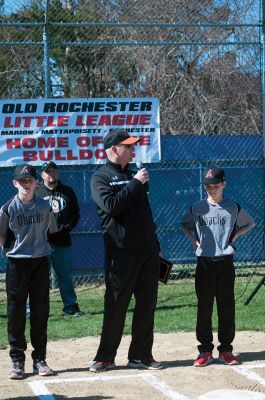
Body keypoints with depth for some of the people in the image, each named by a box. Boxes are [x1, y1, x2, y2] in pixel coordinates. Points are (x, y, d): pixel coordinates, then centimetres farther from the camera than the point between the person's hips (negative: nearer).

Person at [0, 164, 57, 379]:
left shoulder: (45, 206, 2)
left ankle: (39, 359, 14)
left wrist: (37, 246, 9)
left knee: (41, 311, 6)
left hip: (40, 262, 2)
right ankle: (17, 360, 7)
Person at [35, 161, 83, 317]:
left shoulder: (67, 191, 12)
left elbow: (75, 213, 14)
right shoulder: (36, 192, 4)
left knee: (66, 275, 8)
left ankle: (71, 306, 16)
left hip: (62, 241, 2)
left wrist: (67, 226, 0)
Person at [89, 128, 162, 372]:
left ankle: (141, 356, 16)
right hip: (122, 252, -7)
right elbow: (111, 205, -21)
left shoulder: (134, 175, 19)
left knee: (147, 305, 7)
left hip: (147, 250, 7)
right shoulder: (100, 178, -2)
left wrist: (155, 246, 17)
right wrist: (135, 183, -14)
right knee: (116, 306, -2)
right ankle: (106, 358, 7)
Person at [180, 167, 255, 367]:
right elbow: (185, 225, 21)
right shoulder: (197, 208, 4)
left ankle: (226, 349, 13)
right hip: (204, 263, 0)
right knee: (204, 307, 3)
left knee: (227, 307, 4)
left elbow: (250, 223, 16)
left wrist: (234, 236, 2)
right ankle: (205, 351, 9)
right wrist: (193, 240, 6)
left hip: (225, 262, 0)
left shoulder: (233, 208, 2)